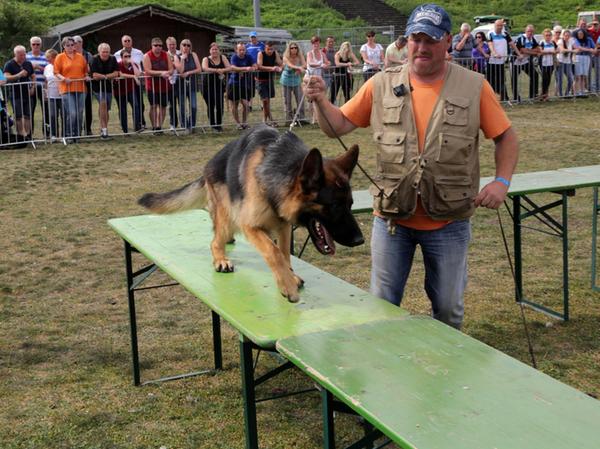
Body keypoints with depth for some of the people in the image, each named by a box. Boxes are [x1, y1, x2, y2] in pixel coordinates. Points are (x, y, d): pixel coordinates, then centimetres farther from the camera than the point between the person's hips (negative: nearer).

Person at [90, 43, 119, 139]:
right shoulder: (95, 60, -12)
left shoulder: (113, 59, -1)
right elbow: (95, 75, -19)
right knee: (103, 103, -24)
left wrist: (102, 76, -15)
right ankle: (104, 129, -25)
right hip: (98, 86, -4)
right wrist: (108, 76, -14)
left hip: (109, 87, 4)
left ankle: (103, 129, 24)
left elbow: (116, 73, -9)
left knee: (106, 109, 8)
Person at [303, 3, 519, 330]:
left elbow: (506, 137, 1)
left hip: (449, 220, -1)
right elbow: (338, 127, 1)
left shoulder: (473, 87, -6)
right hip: (391, 217, 1)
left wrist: (502, 181, -12)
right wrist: (320, 100, -17)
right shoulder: (382, 85, -2)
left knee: (448, 308, 15)